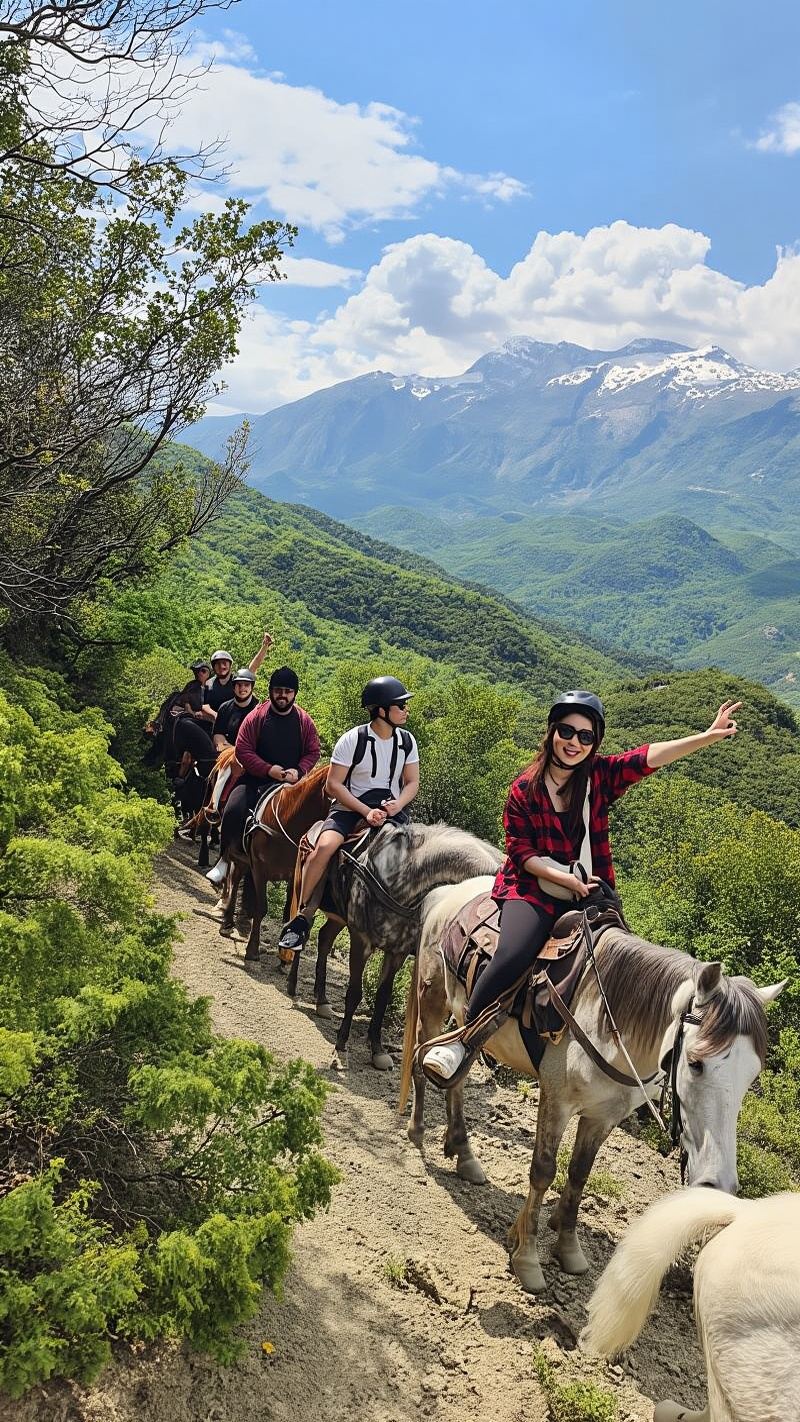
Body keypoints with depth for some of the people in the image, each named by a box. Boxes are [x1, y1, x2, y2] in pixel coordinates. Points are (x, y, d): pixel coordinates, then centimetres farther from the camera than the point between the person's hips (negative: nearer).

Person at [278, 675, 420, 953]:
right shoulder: (353, 740, -11)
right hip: (349, 808, -3)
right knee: (324, 847, -30)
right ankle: (303, 917, -18)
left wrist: (398, 804, -14)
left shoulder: (407, 741, 3)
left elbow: (412, 783, 8)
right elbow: (333, 785, -10)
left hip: (389, 809, 4)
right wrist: (366, 811, -19)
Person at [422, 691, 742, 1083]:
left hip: (589, 891, 4)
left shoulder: (601, 776, 0)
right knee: (512, 955, -26)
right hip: (534, 888, -4)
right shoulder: (525, 789, -6)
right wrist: (564, 878, -18)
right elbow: (520, 850, -7)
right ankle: (457, 1039, -13)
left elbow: (650, 756, -13)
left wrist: (709, 736, -25)